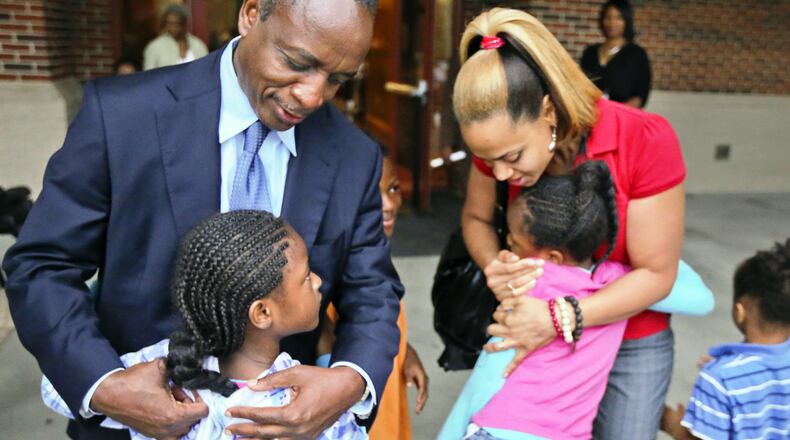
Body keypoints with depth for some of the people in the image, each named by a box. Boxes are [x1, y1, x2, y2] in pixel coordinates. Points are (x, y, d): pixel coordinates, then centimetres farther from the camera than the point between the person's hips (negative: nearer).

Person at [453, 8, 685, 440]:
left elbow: (657, 272, -20)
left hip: (631, 343, -2)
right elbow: (475, 217, -1)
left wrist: (557, 321, -30)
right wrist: (494, 266, -23)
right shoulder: (503, 141, -17)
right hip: (540, 335, 3)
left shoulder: (646, 141, -27)